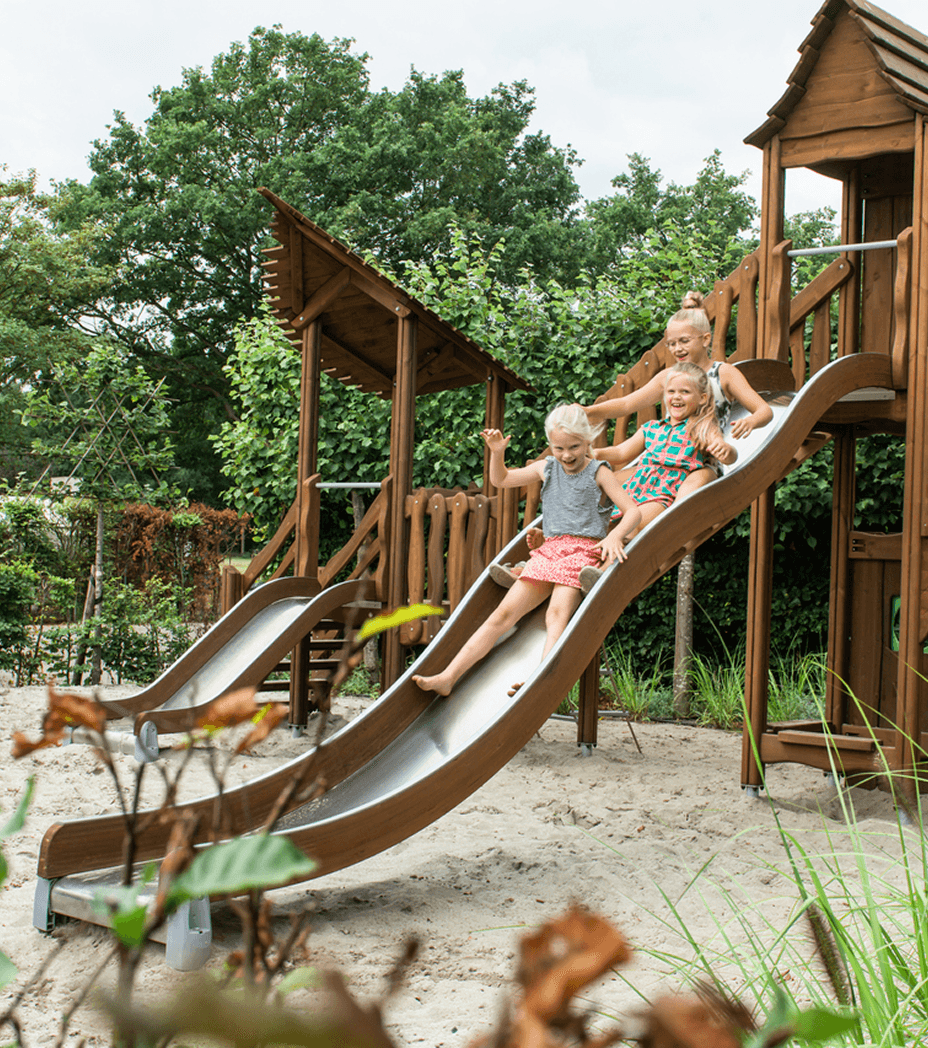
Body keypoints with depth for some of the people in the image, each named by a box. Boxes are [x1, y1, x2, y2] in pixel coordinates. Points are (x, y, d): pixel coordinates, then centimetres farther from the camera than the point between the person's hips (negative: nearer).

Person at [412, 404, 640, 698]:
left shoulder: (598, 472, 2)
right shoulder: (546, 468, 16)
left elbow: (633, 511, -6)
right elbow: (501, 479, 29)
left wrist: (615, 536, -25)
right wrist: (497, 453, 9)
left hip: (584, 550, -4)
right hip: (549, 550, 4)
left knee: (557, 613, -31)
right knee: (504, 613, -6)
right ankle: (448, 677, -12)